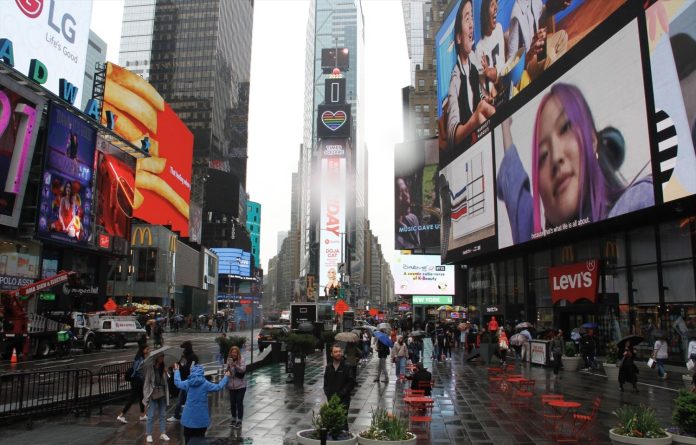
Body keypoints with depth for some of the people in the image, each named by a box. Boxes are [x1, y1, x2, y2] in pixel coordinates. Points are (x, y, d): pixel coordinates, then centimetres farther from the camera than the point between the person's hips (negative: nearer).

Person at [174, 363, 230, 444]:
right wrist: (226, 377, 12)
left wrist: (176, 371, 27)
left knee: (188, 439, 12)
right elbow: (218, 387, -1)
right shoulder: (205, 384, -10)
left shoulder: (188, 383, -5)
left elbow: (177, 382, 13)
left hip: (189, 417, 2)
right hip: (201, 418, -1)